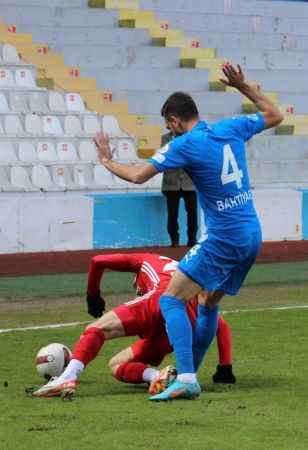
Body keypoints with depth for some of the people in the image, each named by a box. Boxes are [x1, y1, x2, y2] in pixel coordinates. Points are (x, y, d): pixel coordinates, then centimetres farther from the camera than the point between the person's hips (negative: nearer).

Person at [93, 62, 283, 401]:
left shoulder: (184, 145, -11)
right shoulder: (232, 129, 7)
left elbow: (138, 175, -11)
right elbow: (275, 116, 24)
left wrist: (107, 162, 7)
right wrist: (242, 86, 26)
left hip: (223, 239, -8)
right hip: (252, 236, 8)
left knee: (171, 300, -8)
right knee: (210, 304, 20)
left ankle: (186, 380, -21)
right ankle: (189, 371, 25)